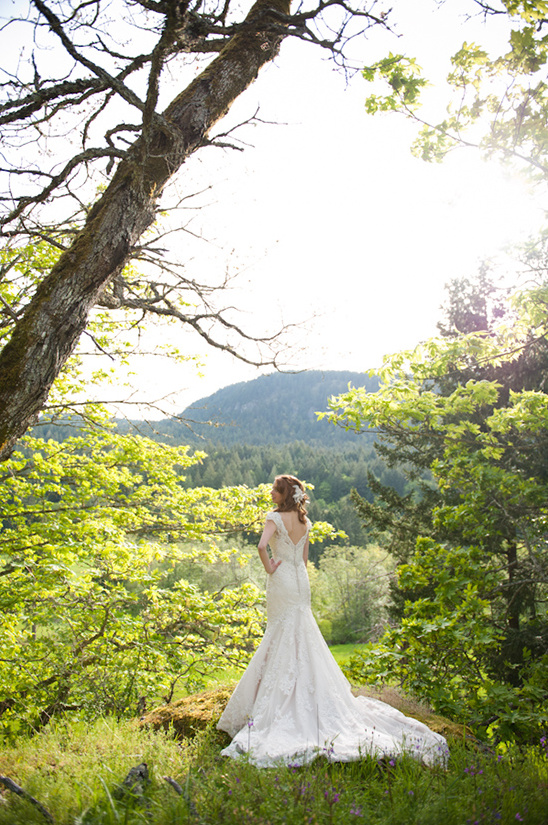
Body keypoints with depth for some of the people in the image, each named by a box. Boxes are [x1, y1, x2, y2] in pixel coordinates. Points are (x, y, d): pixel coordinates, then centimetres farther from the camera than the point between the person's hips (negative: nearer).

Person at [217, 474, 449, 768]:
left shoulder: (275, 517, -14)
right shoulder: (304, 521, 8)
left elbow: (262, 546, -31)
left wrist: (268, 567, -16)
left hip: (281, 582, -6)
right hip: (301, 582, 6)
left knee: (283, 639, 2)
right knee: (301, 640, 14)